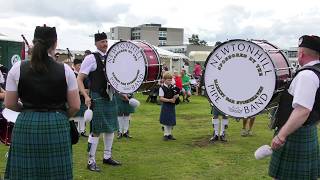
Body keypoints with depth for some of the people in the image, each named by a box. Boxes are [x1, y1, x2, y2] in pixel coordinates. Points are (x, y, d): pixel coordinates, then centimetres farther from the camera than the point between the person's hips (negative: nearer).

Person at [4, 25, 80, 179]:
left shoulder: (17, 68, -2)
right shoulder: (65, 70, -4)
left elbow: (9, 104, 2)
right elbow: (75, 106, -3)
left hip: (25, 126, 1)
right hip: (57, 127, 0)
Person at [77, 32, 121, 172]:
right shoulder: (91, 58, -8)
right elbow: (79, 79, -10)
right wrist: (86, 96, -20)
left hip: (110, 97, 7)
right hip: (97, 98, -7)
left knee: (111, 128, 12)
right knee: (96, 130, -4)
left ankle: (107, 157, 27)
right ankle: (91, 161, 7)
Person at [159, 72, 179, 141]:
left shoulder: (173, 87, 5)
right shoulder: (162, 88, -10)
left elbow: (177, 94, 12)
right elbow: (161, 98, -15)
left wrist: (176, 96, -12)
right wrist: (169, 100, -23)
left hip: (172, 106, 5)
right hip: (165, 106, -5)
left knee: (171, 120, 10)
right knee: (166, 120, 0)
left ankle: (170, 134, 21)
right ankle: (166, 134, 9)